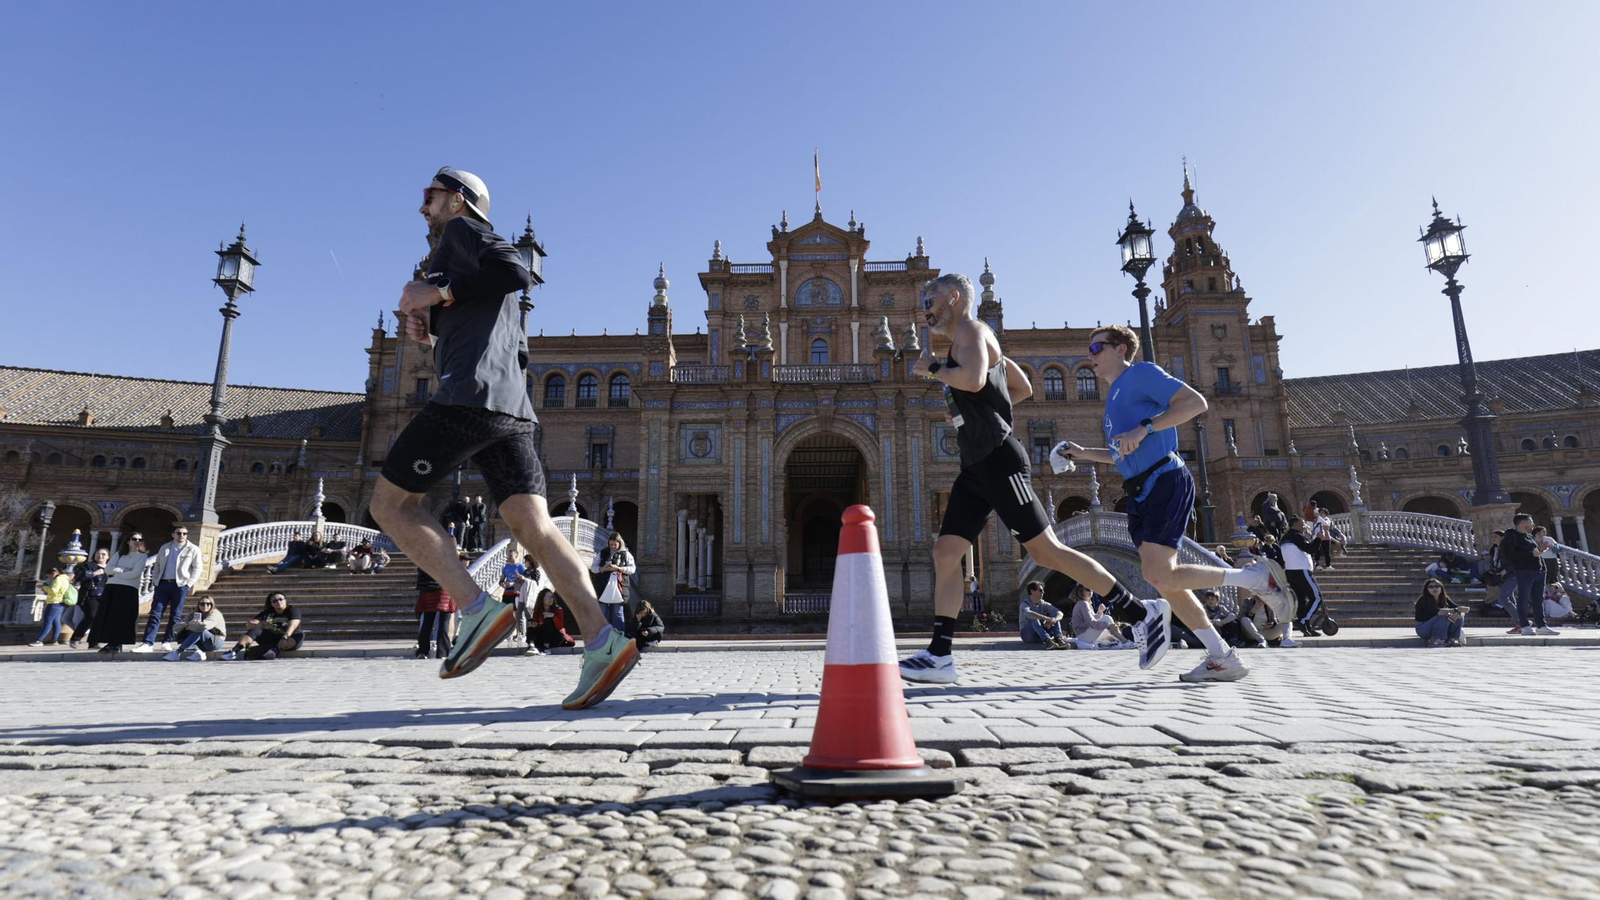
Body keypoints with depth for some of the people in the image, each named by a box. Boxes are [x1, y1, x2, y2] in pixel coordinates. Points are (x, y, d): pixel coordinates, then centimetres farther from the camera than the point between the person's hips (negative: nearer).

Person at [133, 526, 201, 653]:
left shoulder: (193, 549, 4)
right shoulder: (164, 548, 14)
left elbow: (197, 568, 2)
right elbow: (157, 565, 17)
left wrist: (189, 584, -6)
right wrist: (156, 582, 6)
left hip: (180, 585, -3)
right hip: (163, 584, 3)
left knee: (175, 615, 0)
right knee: (155, 614, -4)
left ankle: (167, 642, 7)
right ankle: (148, 643, -6)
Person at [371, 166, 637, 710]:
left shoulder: (461, 230, 9)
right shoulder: (470, 272, 34)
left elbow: (516, 273, -12)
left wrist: (440, 293, -6)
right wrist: (431, 329, 19)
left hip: (471, 395, -9)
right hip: (512, 406, 9)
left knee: (390, 503, 1)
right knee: (534, 526, -4)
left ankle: (479, 611, -11)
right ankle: (601, 641, -16)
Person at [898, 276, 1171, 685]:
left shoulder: (970, 329, -4)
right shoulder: (966, 340, 24)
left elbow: (973, 380, -26)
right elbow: (1023, 388, 31)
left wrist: (931, 368, -10)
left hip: (998, 460, -10)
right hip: (976, 466, 10)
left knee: (1046, 551, -8)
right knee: (945, 553, 1)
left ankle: (1141, 612, 4)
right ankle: (939, 656, 2)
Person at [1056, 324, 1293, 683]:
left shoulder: (1141, 373, -2)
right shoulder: (1113, 397, 24)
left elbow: (1196, 402, -15)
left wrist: (1143, 429, -21)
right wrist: (1084, 454, 19)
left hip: (1165, 481, -9)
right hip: (1140, 492, 9)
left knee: (1158, 574, -18)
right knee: (1166, 582, 5)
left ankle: (1256, 576, -2)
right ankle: (1223, 658, 12)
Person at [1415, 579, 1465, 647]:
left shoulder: (1445, 599, 3)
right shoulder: (1423, 600, -16)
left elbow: (1462, 611, -7)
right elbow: (1437, 612, -32)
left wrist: (1458, 614, -31)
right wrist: (1455, 610, -30)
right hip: (1423, 628, -6)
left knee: (1459, 617, -13)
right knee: (1444, 617, -30)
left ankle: (1453, 639, -10)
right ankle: (1435, 640, -27)